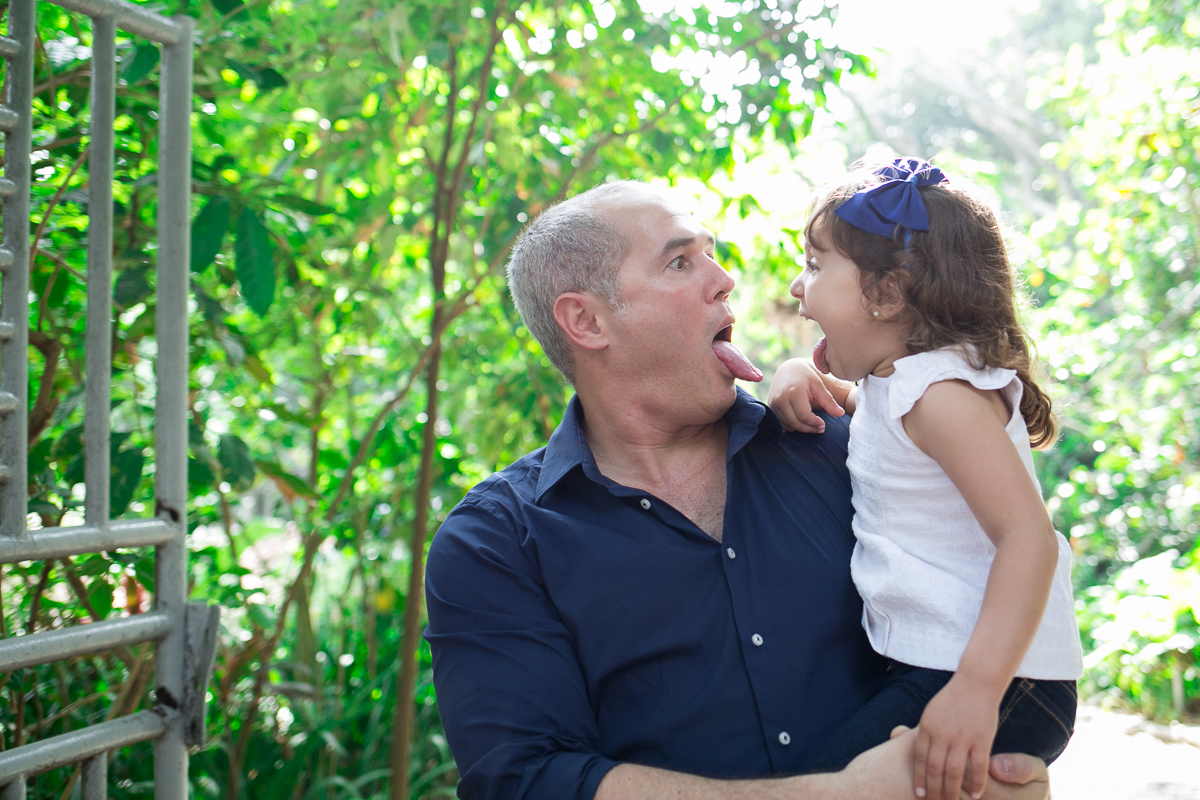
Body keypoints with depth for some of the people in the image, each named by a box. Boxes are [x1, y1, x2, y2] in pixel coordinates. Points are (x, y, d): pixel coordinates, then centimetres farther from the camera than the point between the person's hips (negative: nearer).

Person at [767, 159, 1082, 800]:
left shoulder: (939, 392, -16)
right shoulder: (887, 386, 14)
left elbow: (1029, 535, -24)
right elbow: (825, 376, 35)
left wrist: (977, 687, -35)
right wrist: (797, 376, 10)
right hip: (926, 667, 10)